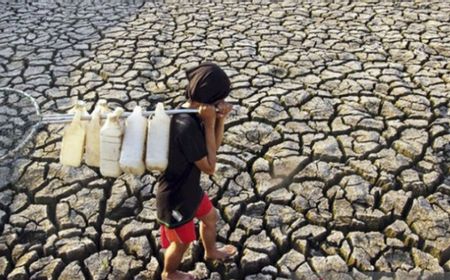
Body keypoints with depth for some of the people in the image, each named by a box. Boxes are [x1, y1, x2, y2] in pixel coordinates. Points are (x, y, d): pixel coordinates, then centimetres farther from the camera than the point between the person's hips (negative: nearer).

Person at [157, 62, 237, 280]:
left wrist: (220, 119, -16)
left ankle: (211, 252, 62)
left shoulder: (192, 113, -8)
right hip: (175, 197, -9)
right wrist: (209, 124, -30)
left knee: (210, 217, 32)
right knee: (182, 242, 19)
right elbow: (209, 167, -27)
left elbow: (214, 146, 2)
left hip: (189, 188, 9)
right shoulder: (186, 127, -38)